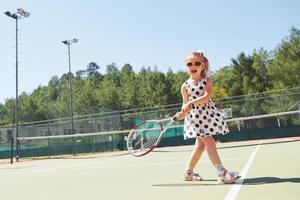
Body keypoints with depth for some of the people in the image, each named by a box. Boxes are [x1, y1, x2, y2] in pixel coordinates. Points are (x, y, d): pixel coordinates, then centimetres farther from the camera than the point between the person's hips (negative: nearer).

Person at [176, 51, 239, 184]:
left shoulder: (207, 80, -1)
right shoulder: (185, 86, -1)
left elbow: (207, 96, -18)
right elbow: (185, 104, 2)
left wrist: (191, 103, -30)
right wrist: (183, 113, -20)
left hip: (208, 114, 3)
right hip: (195, 117, -3)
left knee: (200, 145, 11)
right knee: (209, 142, -14)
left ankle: (188, 172, 27)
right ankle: (222, 173, -12)